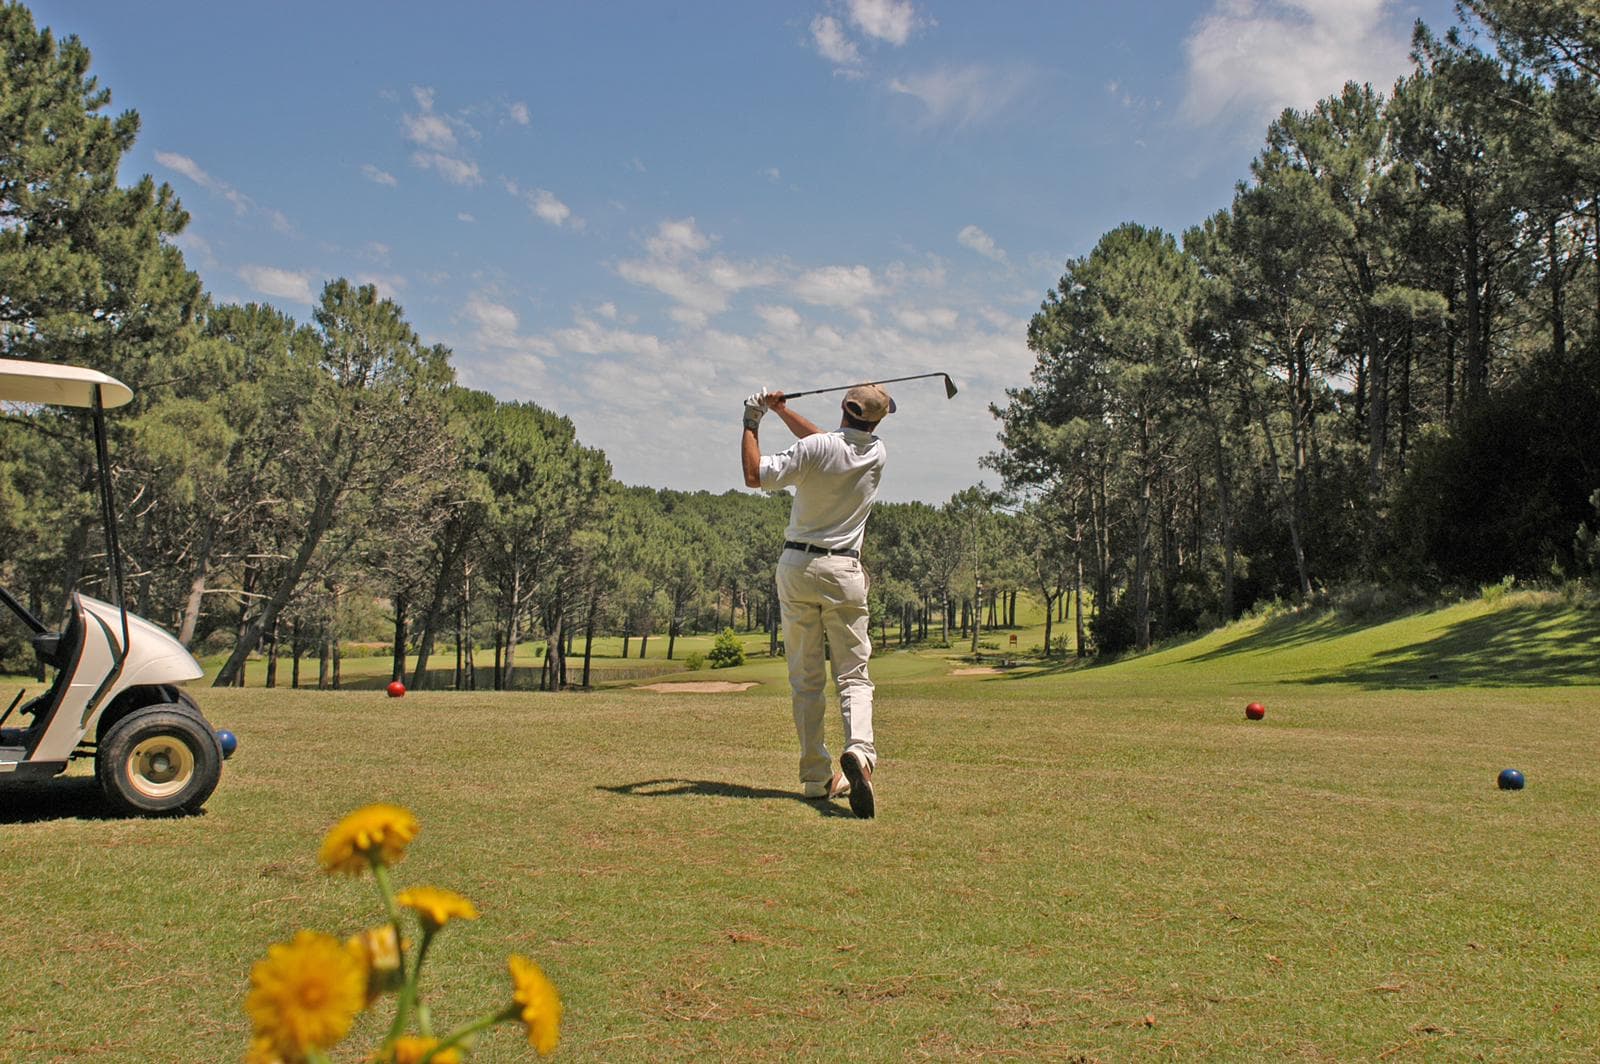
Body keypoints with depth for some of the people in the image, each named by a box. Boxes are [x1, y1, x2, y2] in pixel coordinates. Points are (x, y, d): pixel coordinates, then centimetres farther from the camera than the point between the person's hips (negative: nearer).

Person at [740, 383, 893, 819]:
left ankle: (817, 776, 7)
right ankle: (859, 750, -26)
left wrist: (751, 422, -1)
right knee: (853, 675, 2)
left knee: (805, 679, 7)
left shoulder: (815, 449, -11)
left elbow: (755, 475, -12)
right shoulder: (876, 454, 3)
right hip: (843, 572, 1)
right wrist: (781, 410, 20)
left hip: (797, 566, -1)